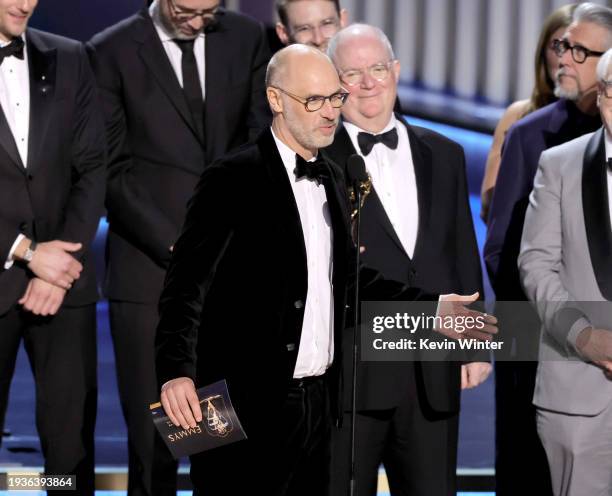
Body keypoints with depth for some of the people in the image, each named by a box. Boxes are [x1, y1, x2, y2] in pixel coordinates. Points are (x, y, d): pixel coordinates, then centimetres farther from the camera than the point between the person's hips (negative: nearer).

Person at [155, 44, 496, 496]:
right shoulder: (233, 180, -10)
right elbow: (188, 285, -15)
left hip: (319, 402, 7)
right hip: (252, 406, -7)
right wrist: (177, 371, -28)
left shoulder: (332, 179, 14)